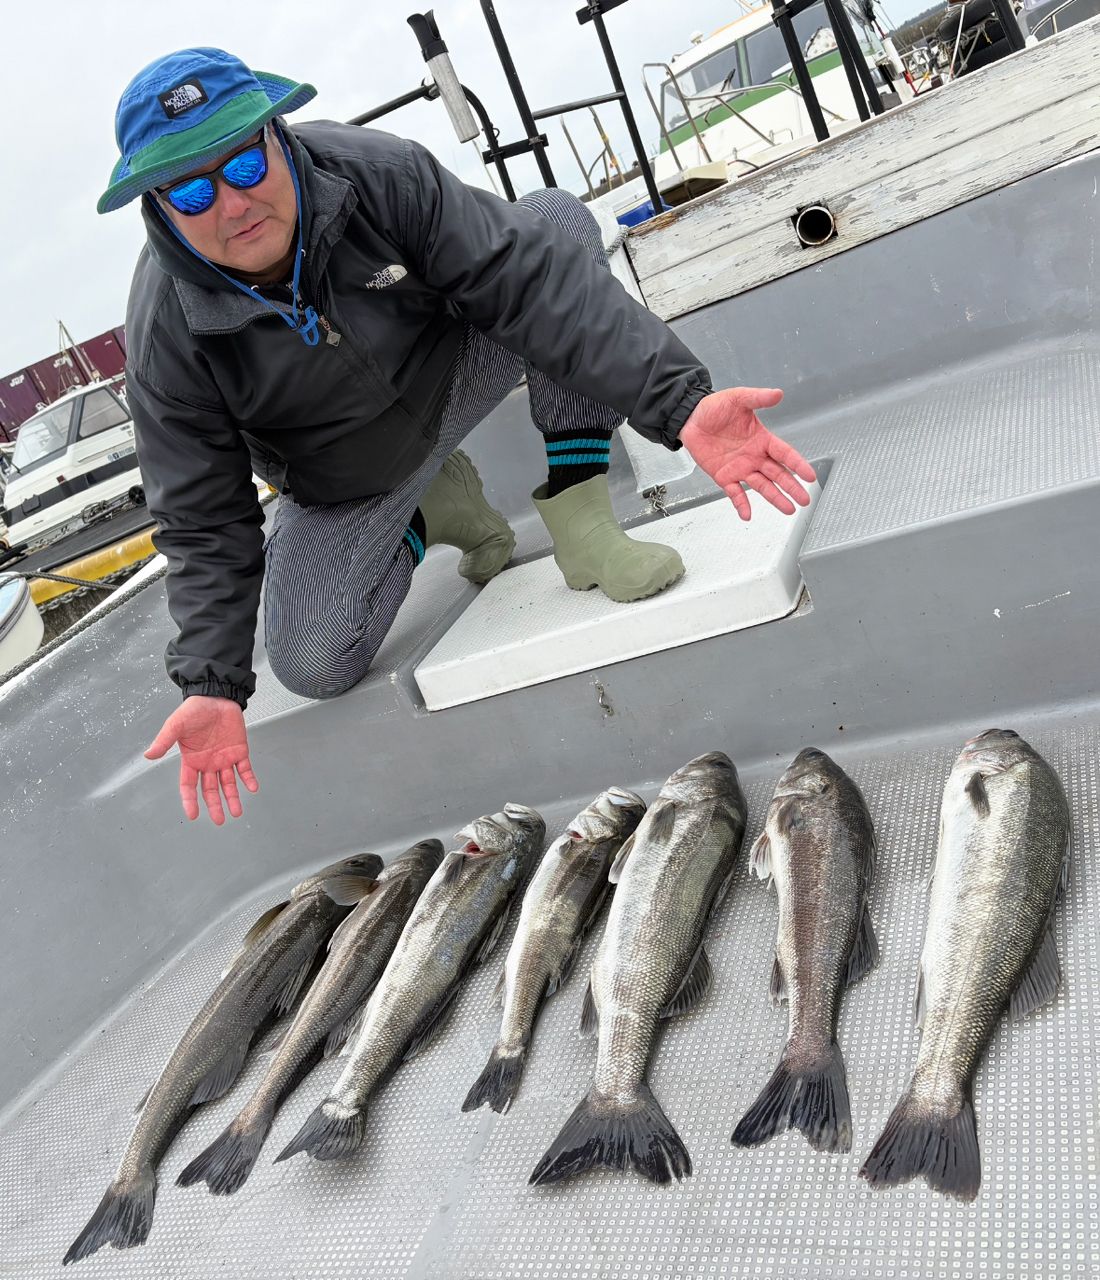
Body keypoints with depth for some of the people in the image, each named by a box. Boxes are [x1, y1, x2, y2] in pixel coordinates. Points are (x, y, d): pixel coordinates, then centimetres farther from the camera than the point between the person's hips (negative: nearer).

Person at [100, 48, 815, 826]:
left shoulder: (375, 172, -25)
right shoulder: (167, 334, -24)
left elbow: (529, 280, -32)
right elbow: (203, 523, -17)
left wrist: (679, 400, -43)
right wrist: (213, 685, -26)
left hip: (454, 371, 1)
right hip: (348, 489, 0)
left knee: (559, 220, -21)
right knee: (313, 665, -19)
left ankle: (580, 522, -21)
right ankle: (435, 512, 10)